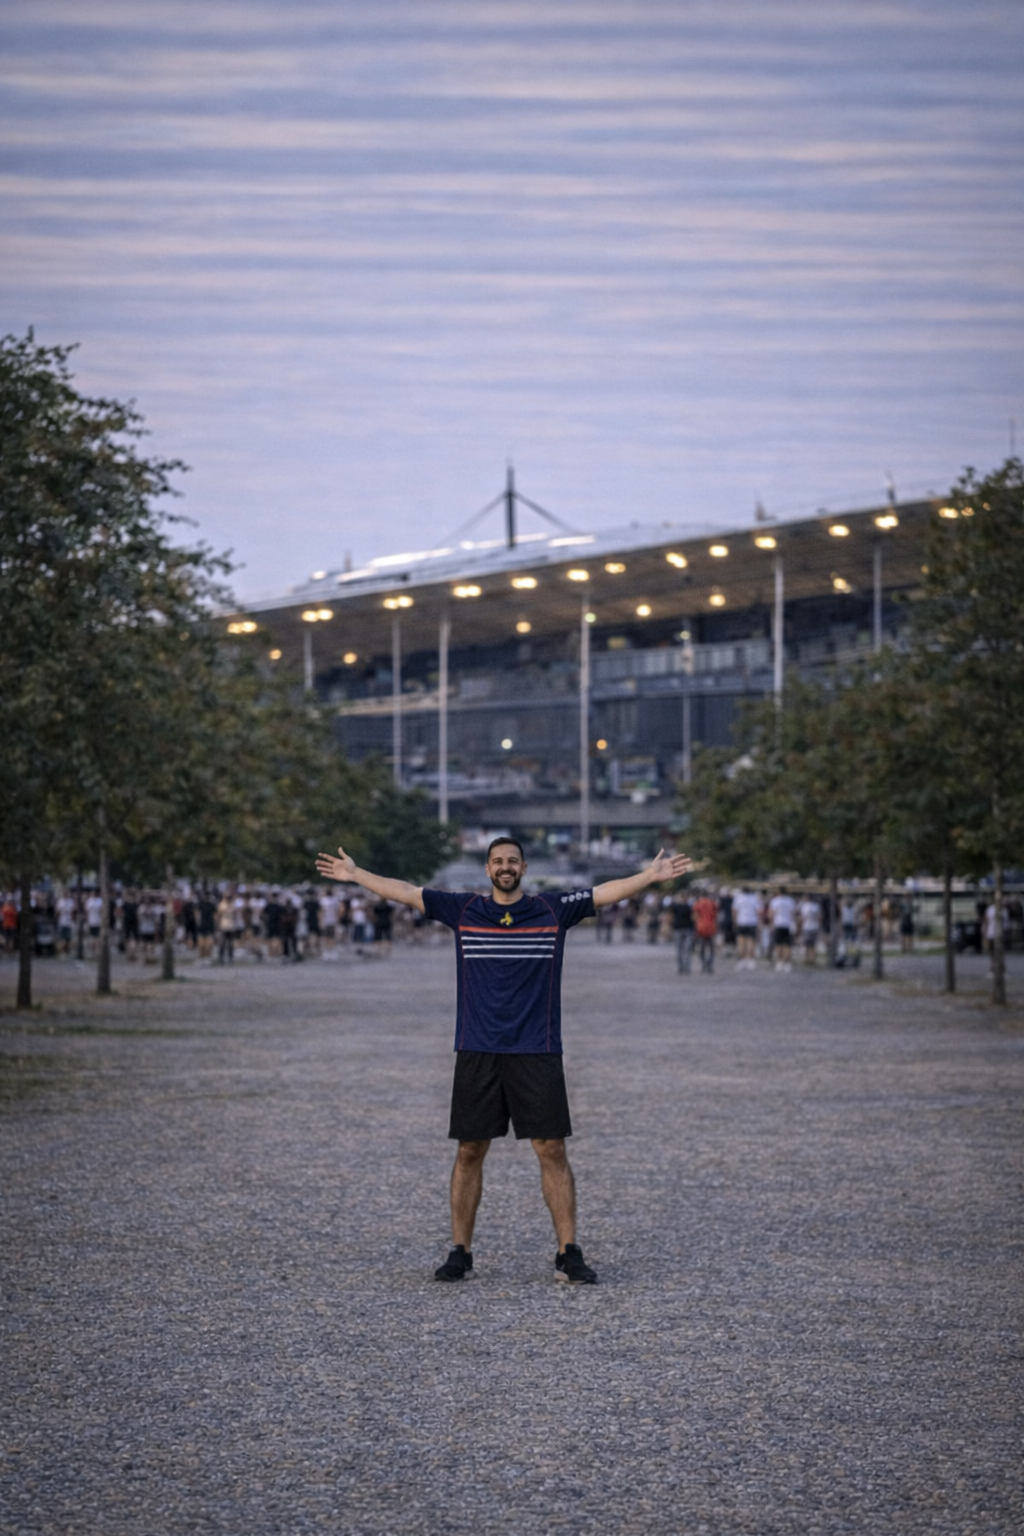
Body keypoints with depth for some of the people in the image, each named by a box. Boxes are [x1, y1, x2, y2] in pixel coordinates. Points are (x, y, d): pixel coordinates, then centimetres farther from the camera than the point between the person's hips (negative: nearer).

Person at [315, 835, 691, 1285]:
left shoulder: (553, 909, 4)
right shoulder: (463, 909, 7)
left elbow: (606, 893, 3)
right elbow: (405, 892, 11)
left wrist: (653, 875, -5)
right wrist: (355, 874, 11)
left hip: (537, 1053, -1)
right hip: (477, 1053, 1)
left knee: (552, 1150, -3)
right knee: (469, 1152, 5)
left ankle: (568, 1254, 2)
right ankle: (460, 1253, 14)